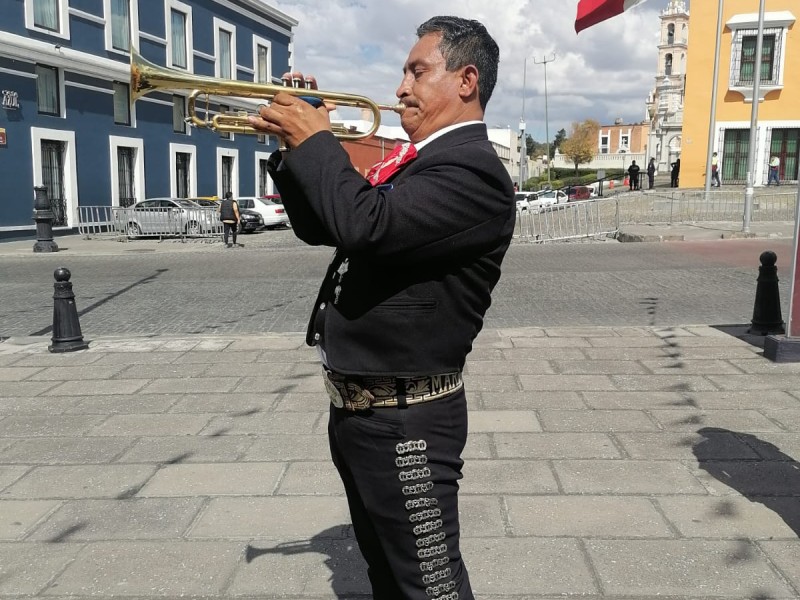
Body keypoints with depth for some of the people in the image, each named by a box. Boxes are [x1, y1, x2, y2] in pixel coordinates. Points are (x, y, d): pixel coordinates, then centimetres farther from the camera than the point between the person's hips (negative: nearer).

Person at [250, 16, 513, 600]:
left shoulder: (473, 168, -17)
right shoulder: (414, 160, 13)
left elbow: (367, 224, -32)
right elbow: (320, 227, 18)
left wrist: (316, 140, -17)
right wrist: (295, 145, 4)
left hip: (404, 416, -9)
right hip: (355, 406, 9)